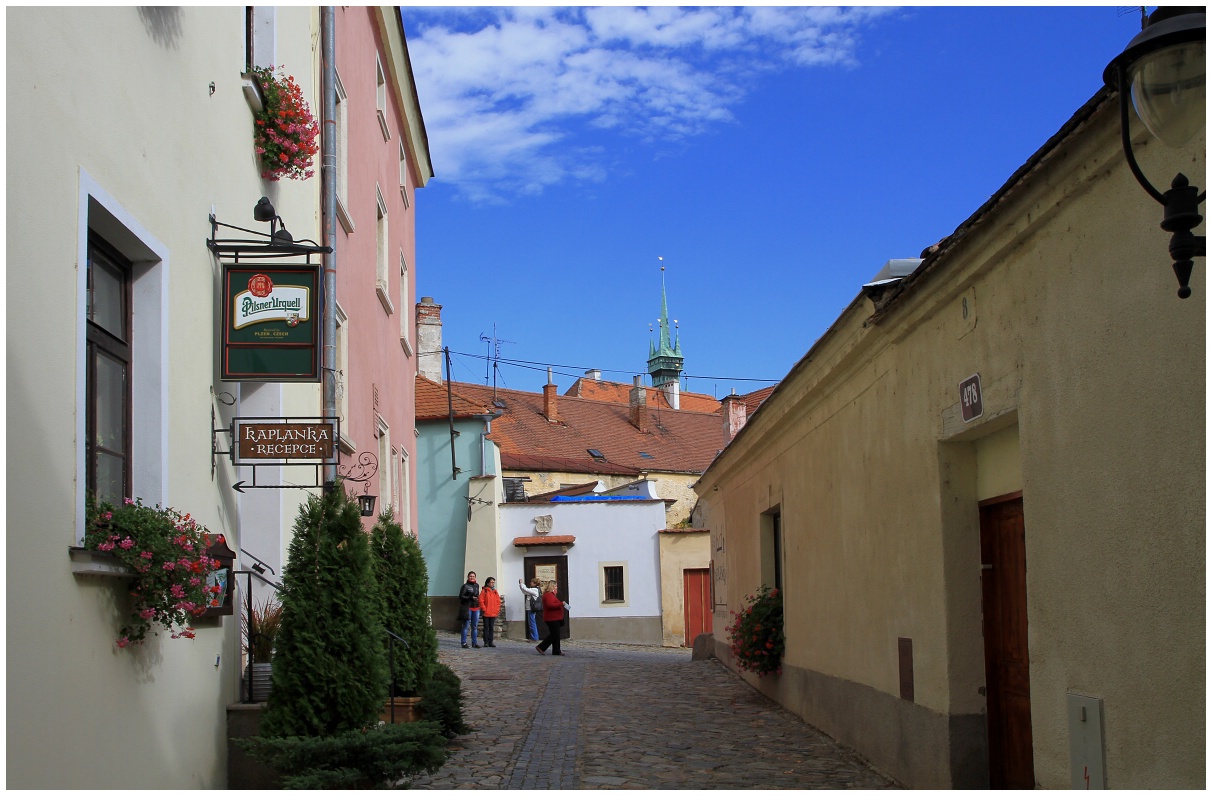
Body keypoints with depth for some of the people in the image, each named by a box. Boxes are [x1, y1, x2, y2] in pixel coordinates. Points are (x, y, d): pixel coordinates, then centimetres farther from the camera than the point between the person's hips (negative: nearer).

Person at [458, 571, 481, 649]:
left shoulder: (477, 586, 14)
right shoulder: (465, 586, -4)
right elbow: (461, 596, -9)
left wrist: (477, 598, 11)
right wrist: (471, 598, -17)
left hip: (476, 608, 6)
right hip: (467, 607, -6)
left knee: (475, 626, 7)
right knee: (466, 626, -5)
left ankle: (474, 643, 13)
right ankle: (464, 643, -2)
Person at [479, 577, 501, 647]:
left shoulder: (495, 592, 12)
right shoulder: (484, 591, -3)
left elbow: (498, 601, 13)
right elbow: (481, 601, -7)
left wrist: (497, 610, 2)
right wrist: (484, 609, -12)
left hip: (493, 614, 4)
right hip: (486, 613, -4)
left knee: (492, 628, 7)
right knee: (486, 627, 1)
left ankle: (490, 642, 10)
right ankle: (486, 642, 4)